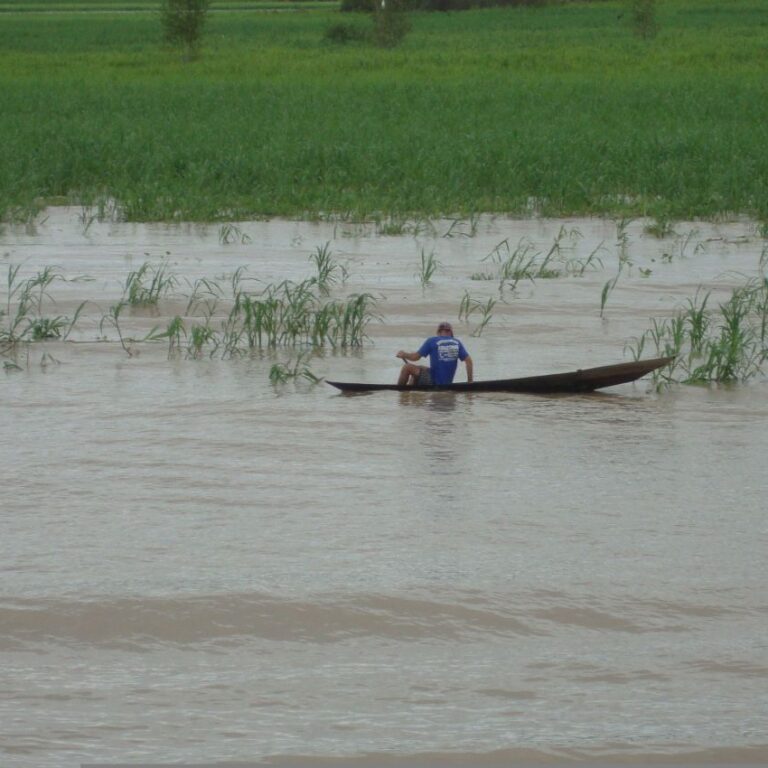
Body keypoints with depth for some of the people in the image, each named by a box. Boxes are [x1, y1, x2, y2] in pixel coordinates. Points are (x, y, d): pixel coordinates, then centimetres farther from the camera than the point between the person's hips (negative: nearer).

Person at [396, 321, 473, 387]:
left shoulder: (432, 341, -9)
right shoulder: (457, 343, 2)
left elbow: (416, 357, -7)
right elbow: (468, 360, -1)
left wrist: (404, 355, 13)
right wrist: (470, 380, 6)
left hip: (433, 381, -5)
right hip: (447, 382, 5)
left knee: (407, 367, 10)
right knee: (421, 368, 28)